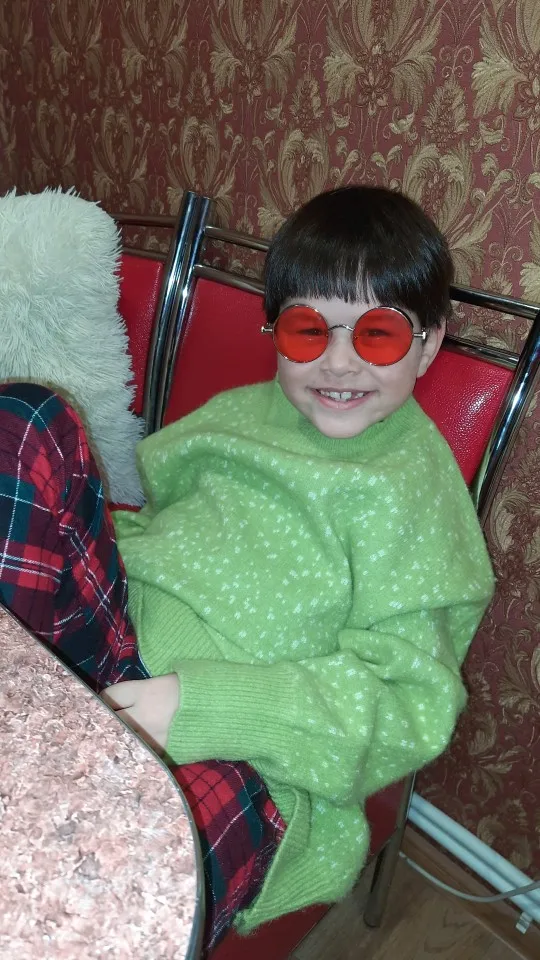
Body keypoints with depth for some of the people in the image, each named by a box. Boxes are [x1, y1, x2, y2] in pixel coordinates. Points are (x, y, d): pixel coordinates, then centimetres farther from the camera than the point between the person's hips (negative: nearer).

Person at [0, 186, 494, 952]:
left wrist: (202, 708, -22)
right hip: (117, 640, 7)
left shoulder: (414, 492, -3)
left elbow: (411, 703, -9)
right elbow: (137, 494, 22)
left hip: (230, 755, -6)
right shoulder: (241, 412, 14)